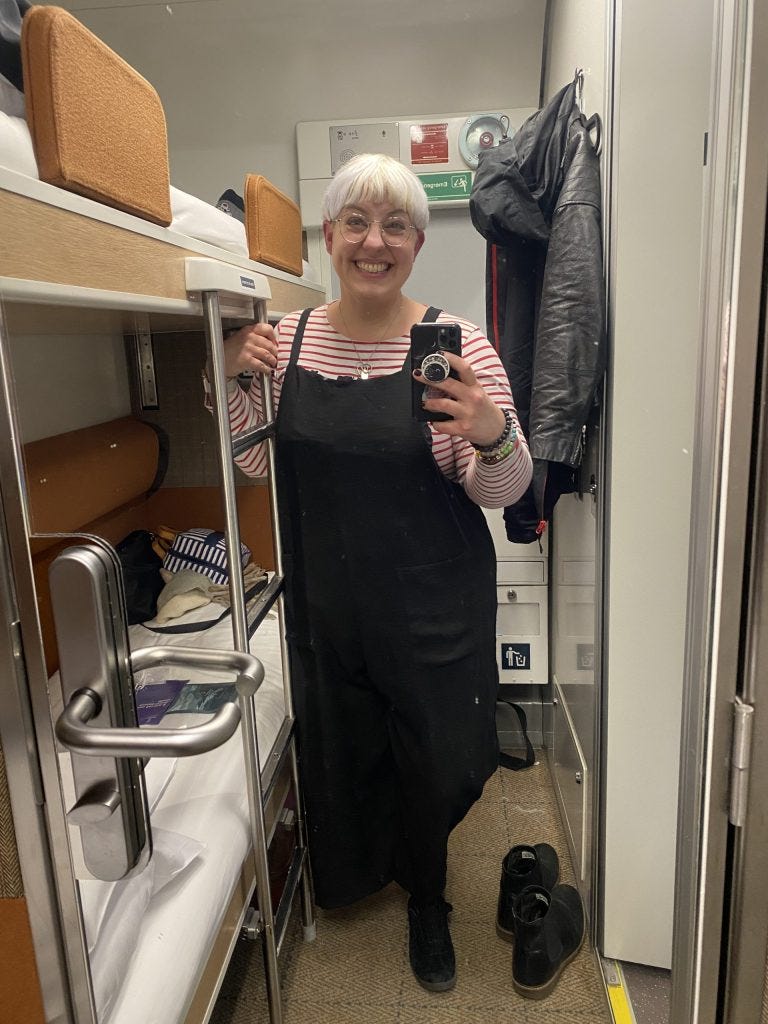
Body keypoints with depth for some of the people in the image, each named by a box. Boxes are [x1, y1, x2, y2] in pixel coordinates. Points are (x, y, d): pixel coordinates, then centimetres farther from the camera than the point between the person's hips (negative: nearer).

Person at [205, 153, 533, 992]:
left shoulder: (455, 343, -12)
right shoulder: (288, 338, -1)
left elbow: (500, 492, -10)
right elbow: (255, 464, 7)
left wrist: (492, 436, -32)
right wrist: (234, 380, -10)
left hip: (432, 607, -3)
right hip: (325, 601, 3)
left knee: (434, 758, 14)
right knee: (340, 750, 22)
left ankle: (426, 898, 48)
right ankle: (357, 870, 57)